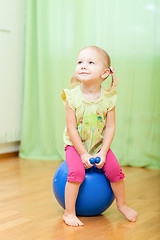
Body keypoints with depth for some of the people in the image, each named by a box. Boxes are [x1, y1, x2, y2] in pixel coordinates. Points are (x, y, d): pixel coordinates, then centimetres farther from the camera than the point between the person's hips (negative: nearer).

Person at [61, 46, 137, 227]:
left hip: (99, 144, 2)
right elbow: (71, 128, -16)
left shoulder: (107, 98, -11)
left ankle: (122, 205, 18)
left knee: (114, 170, -9)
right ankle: (69, 213, -7)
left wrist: (103, 152, -15)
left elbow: (110, 127, -8)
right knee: (77, 172, -24)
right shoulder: (72, 96, -17)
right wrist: (83, 154, -18)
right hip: (75, 145, -2)